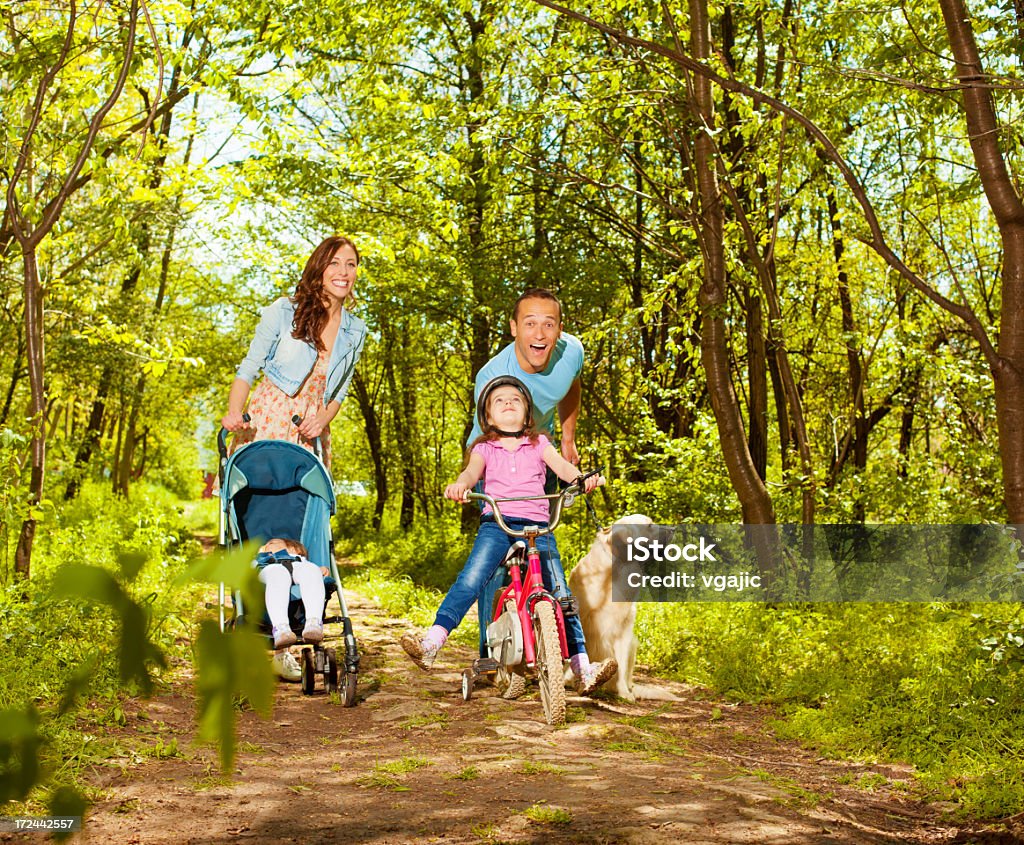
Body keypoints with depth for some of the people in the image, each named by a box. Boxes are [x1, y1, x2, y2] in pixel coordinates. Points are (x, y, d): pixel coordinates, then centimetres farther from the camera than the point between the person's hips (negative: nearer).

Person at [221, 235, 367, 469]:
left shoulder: (356, 331, 7)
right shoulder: (283, 310, -3)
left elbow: (339, 391, 12)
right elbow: (248, 369, -1)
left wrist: (322, 420, -8)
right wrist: (234, 412, -17)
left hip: (310, 431, 3)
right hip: (266, 421, -3)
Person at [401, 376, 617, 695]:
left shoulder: (538, 444, 18)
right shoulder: (484, 448, 18)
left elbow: (562, 466, 1)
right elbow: (472, 471, -2)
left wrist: (582, 478, -22)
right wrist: (460, 484, -27)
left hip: (537, 527, 0)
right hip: (496, 524, 0)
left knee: (560, 593, -9)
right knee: (469, 581, -22)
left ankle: (583, 668, -6)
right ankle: (431, 642, -26)